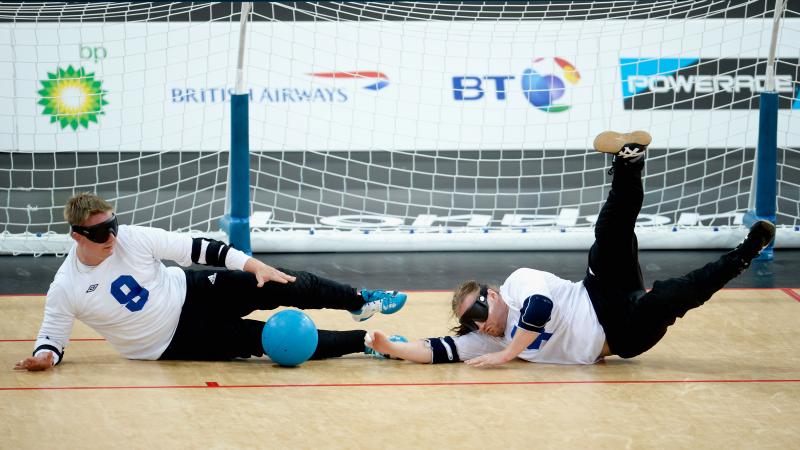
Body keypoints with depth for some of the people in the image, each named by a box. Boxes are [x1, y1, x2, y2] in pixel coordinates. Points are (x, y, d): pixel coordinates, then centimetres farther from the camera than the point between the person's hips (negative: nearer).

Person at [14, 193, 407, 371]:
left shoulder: (132, 238, -13)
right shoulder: (66, 289, -19)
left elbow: (195, 247, -9)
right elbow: (52, 334, -7)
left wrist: (253, 265, -14)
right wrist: (44, 356, -33)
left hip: (193, 294, 3)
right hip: (178, 343, -3)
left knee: (290, 287, -9)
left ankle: (362, 301, 14)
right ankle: (366, 341, -3)